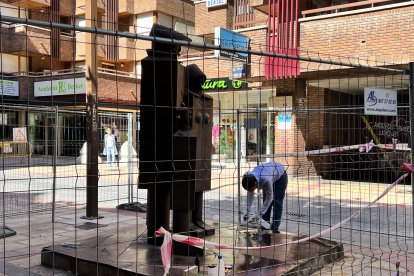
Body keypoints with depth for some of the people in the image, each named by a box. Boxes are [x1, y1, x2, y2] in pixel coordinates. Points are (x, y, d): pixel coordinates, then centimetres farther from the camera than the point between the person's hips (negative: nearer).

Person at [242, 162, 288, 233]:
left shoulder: (266, 180, -46)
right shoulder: (247, 178, -29)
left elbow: (269, 198, -36)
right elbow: (250, 195, -16)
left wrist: (259, 214, -37)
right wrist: (248, 211, -22)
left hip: (280, 176, -5)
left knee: (277, 202, -13)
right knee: (265, 201, -2)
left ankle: (274, 228, -12)